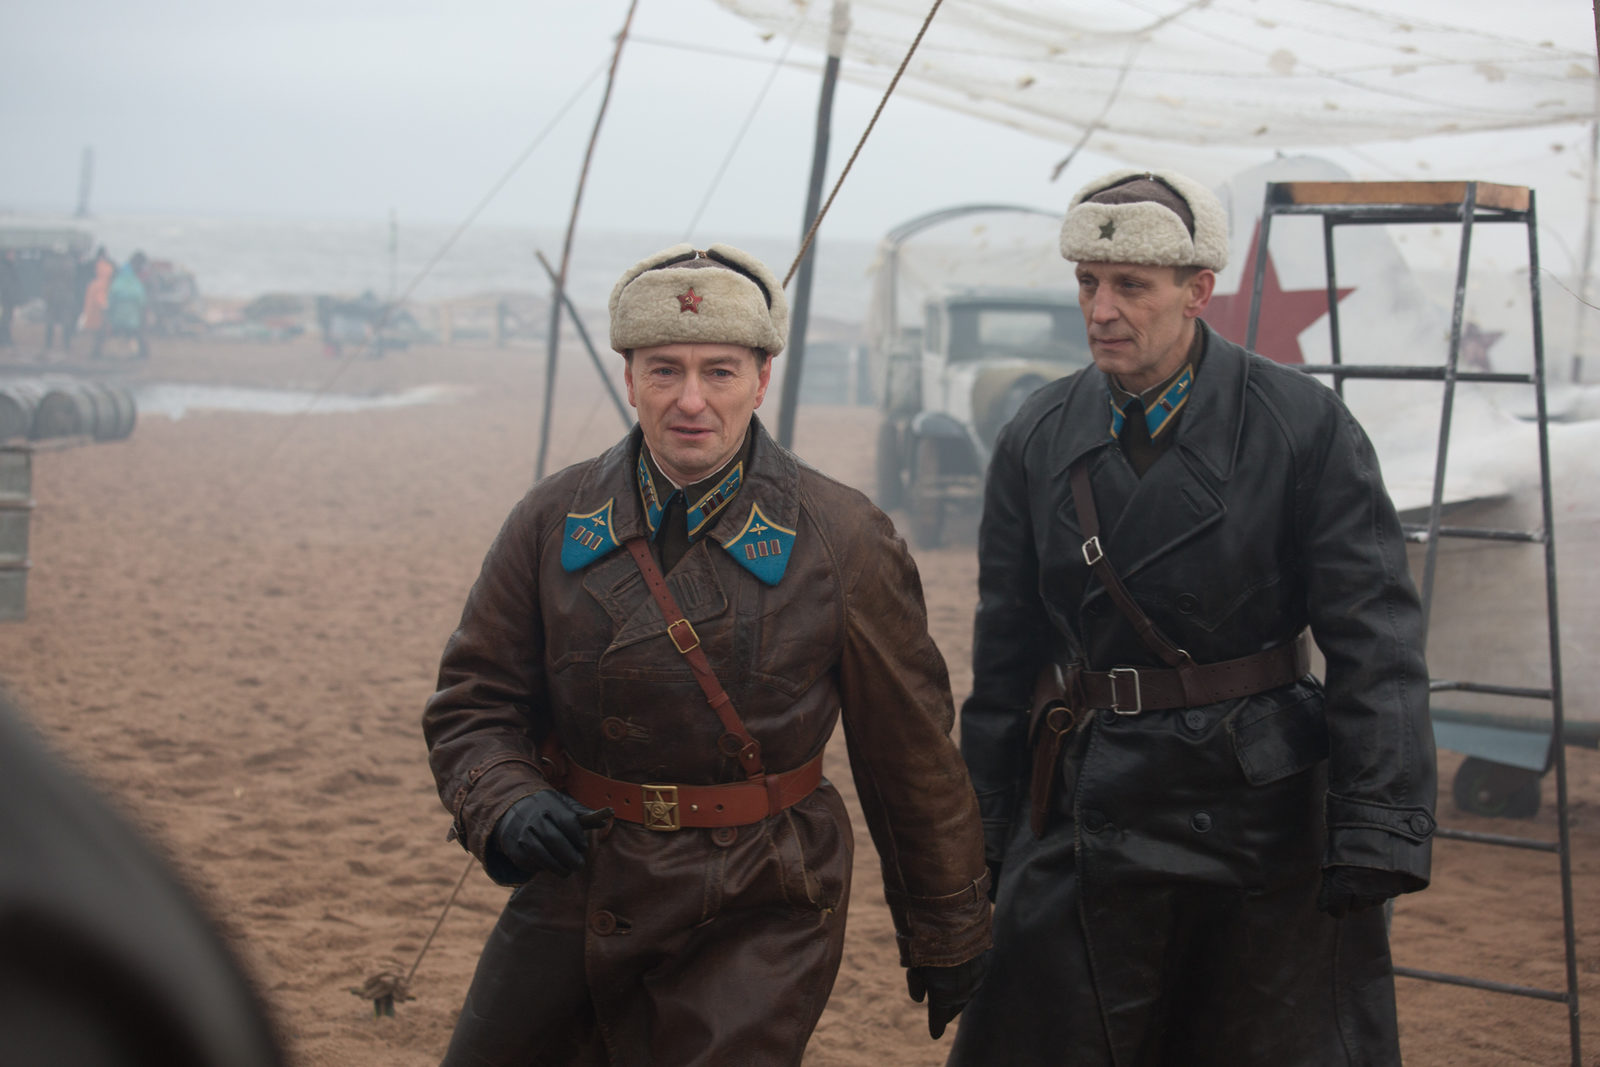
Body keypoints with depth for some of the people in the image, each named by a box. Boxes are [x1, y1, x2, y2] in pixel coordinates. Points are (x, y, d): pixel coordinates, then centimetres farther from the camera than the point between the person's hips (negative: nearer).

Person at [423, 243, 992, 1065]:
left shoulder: (845, 541, -6)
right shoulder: (552, 523, 0)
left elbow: (912, 757, 2)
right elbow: (471, 703, 5)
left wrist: (949, 932, 9)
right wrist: (507, 807, -17)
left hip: (757, 925, -3)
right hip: (575, 894, 3)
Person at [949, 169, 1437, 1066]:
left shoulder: (1304, 426, -7)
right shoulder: (1037, 440, 3)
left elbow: (1376, 642, -10)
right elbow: (1005, 657, 10)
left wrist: (1380, 840, -17)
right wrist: (986, 838, 10)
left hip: (1261, 814, -2)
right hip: (1086, 815, 3)